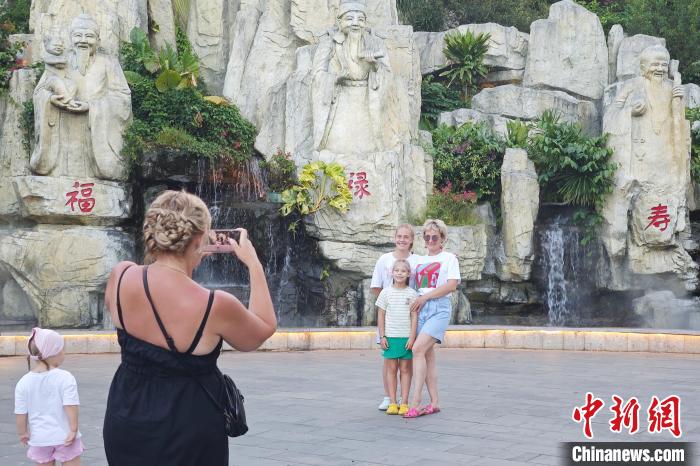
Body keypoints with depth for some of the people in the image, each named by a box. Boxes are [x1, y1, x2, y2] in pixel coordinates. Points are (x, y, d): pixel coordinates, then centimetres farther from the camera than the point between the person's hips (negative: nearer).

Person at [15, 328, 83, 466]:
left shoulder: (24, 382, -5)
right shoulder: (65, 378, -15)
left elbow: (21, 413, -2)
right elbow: (71, 406, -18)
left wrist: (23, 433, 11)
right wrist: (73, 429, -11)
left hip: (39, 439, 3)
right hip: (65, 437, -3)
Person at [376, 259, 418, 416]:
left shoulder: (412, 293, 1)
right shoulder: (386, 292, 3)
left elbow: (414, 316, 0)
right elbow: (381, 316, 5)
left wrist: (412, 337, -7)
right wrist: (382, 336, 0)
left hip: (406, 337, -1)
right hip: (390, 336, 1)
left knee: (405, 369, 2)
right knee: (392, 369, 3)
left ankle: (404, 403, 6)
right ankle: (392, 403, 6)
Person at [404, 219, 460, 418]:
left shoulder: (449, 258, 5)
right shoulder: (419, 260, 20)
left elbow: (452, 285, -7)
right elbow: (414, 285, 24)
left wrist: (425, 297, -9)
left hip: (439, 308, -5)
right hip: (420, 310, 6)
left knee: (418, 349, -21)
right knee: (428, 355, 1)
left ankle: (416, 400, -21)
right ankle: (434, 402, 7)